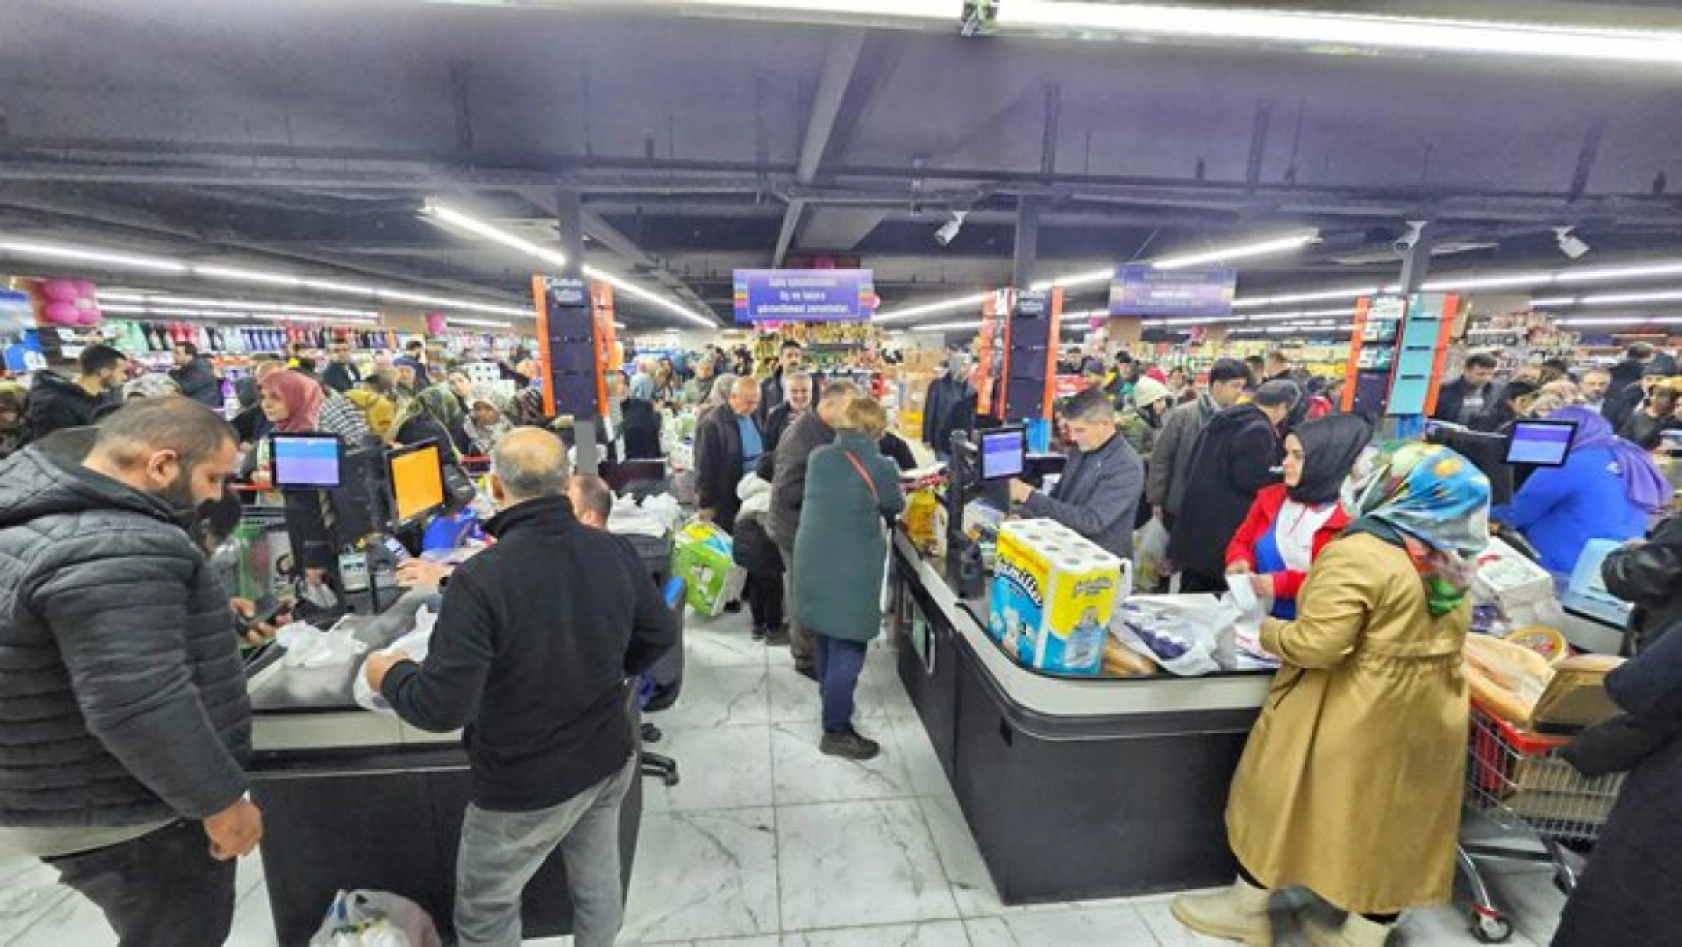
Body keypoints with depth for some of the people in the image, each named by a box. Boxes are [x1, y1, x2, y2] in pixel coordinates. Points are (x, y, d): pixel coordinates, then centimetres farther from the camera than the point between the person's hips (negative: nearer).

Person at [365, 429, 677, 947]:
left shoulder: (479, 578, -28)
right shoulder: (616, 550, -13)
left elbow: (442, 707, -24)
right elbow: (661, 634, -1)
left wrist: (390, 675, -3)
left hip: (527, 782, -4)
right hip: (610, 757, 5)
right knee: (597, 883, 26)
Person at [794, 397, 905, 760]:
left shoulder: (818, 457, 0)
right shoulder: (881, 468, -15)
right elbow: (895, 507, 3)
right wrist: (897, 491, 25)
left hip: (812, 561, 7)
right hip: (852, 571, -6)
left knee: (825, 638, 23)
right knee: (847, 649, 4)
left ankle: (829, 700, 43)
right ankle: (836, 732, 14)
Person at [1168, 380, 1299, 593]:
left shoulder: (1221, 419, 14)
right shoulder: (1259, 431, -14)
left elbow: (1192, 466, 17)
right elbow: (1249, 479, -18)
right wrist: (1283, 476, -3)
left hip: (1197, 516, 9)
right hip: (1223, 528, -8)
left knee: (1192, 590, 16)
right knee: (1214, 595, 3)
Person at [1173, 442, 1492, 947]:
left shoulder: (1357, 554, -23)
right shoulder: (1453, 563, 2)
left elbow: (1317, 644, -27)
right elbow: (1412, 634, 11)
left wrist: (1267, 630, -9)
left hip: (1353, 712, -7)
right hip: (1428, 715, 7)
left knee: (1284, 801, 11)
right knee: (1393, 821, 17)